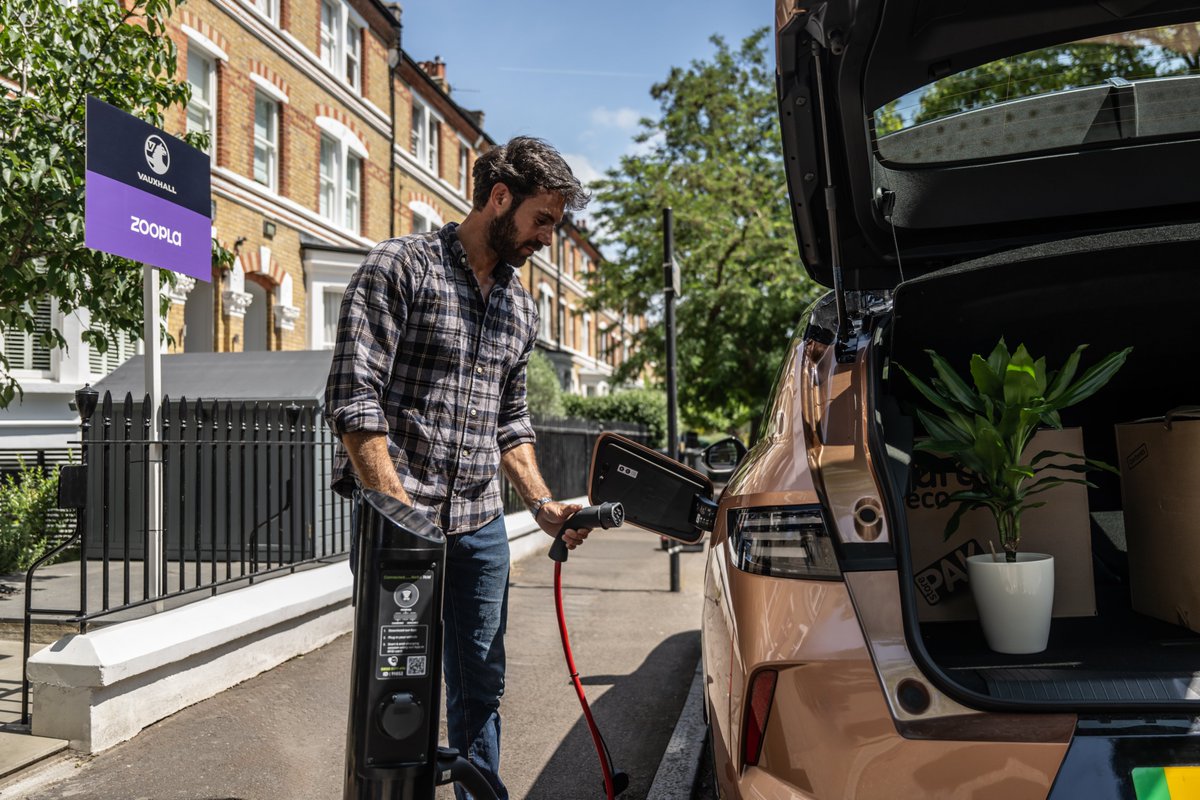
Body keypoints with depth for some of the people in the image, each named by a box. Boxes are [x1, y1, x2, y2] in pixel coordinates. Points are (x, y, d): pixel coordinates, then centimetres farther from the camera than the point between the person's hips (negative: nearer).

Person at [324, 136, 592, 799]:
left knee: (480, 691, 13)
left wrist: (543, 505, 8)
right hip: (398, 517, -6)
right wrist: (397, 509, -19)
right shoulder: (400, 267, -6)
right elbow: (353, 398, -13)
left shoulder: (521, 308, 15)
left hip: (481, 526, 6)